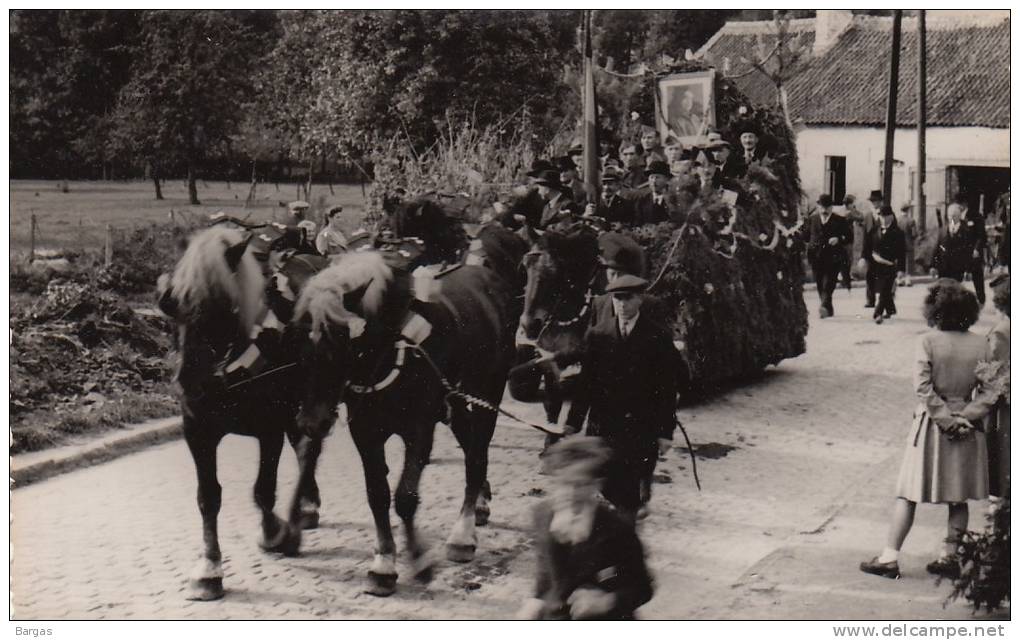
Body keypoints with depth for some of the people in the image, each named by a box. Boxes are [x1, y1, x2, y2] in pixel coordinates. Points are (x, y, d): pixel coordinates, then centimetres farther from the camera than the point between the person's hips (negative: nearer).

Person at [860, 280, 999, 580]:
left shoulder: (928, 341, -11)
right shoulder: (981, 345, -2)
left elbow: (923, 388, -17)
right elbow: (990, 394, -5)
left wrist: (946, 419, -11)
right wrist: (964, 418, -8)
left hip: (931, 425, -3)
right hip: (967, 430, 3)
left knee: (908, 495, 4)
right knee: (959, 498, 15)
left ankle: (890, 557, 4)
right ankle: (949, 556, 17)